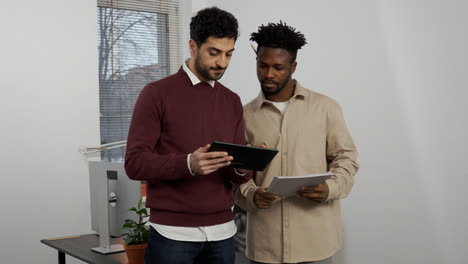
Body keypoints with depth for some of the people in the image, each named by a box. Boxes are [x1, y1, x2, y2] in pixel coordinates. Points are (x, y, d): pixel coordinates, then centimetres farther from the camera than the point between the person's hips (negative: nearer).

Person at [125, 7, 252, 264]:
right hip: (172, 233, -4)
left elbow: (238, 176, 10)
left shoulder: (232, 101, 9)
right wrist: (188, 164, -26)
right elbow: (135, 163, -11)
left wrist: (242, 167, -14)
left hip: (222, 233, 5)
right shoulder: (157, 93, -5)